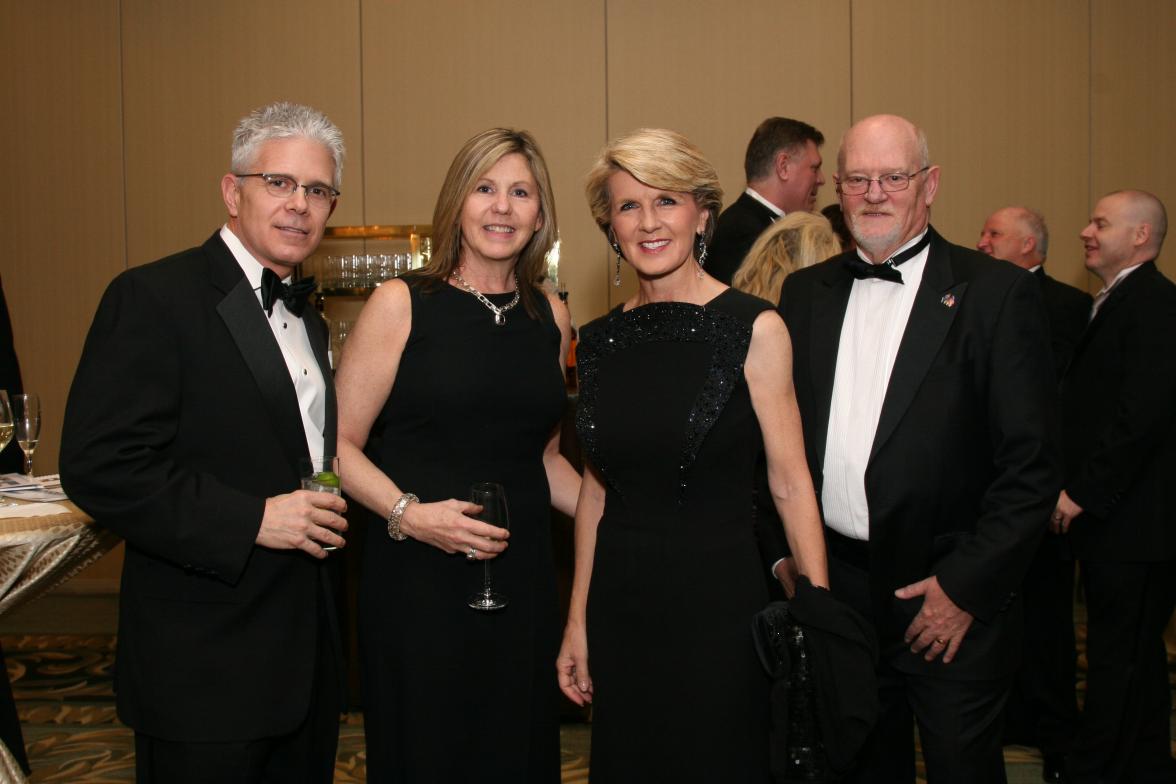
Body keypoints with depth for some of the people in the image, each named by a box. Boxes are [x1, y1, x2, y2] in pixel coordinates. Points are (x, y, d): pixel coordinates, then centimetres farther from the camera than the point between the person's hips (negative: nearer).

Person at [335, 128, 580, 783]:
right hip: (418, 579, -4)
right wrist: (408, 513, -19)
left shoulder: (551, 318, 9)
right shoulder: (402, 304, -4)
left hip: (520, 580, 4)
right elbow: (339, 443, -5)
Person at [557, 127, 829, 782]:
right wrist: (578, 622, 10)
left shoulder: (753, 328, -8)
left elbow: (790, 485, -8)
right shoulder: (600, 341, 5)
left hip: (719, 600, -4)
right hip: (621, 602, 4)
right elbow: (596, 488, 10)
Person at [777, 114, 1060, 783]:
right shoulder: (806, 293, 8)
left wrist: (966, 585, -13)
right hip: (835, 594, 4)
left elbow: (1031, 466, -9)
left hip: (953, 601, -4)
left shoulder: (997, 292, -6)